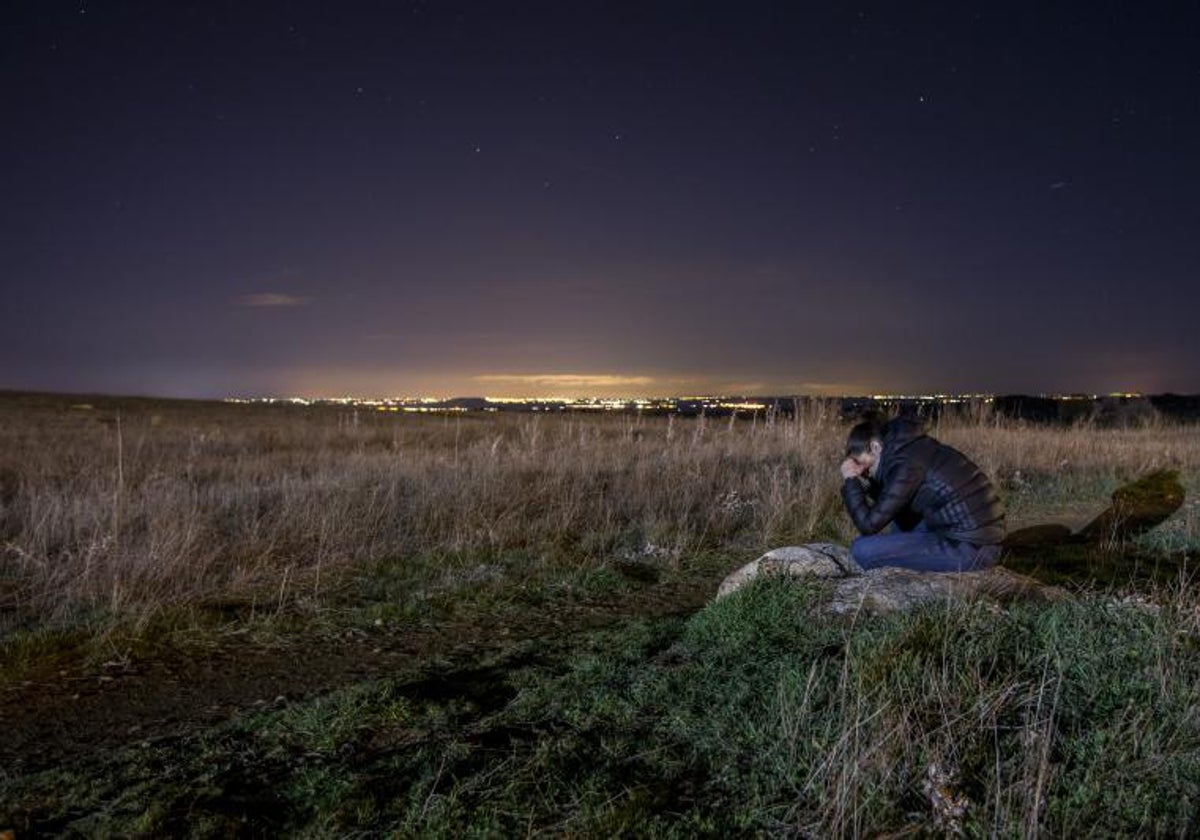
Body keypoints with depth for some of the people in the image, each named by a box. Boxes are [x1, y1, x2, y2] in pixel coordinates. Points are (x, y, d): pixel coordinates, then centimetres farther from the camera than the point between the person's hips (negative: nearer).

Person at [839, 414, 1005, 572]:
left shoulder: (906, 464, -15)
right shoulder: (915, 446, 12)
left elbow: (870, 525, -15)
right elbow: (889, 502, 24)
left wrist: (851, 481, -4)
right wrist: (865, 481, 9)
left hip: (969, 549, -10)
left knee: (863, 549, -12)